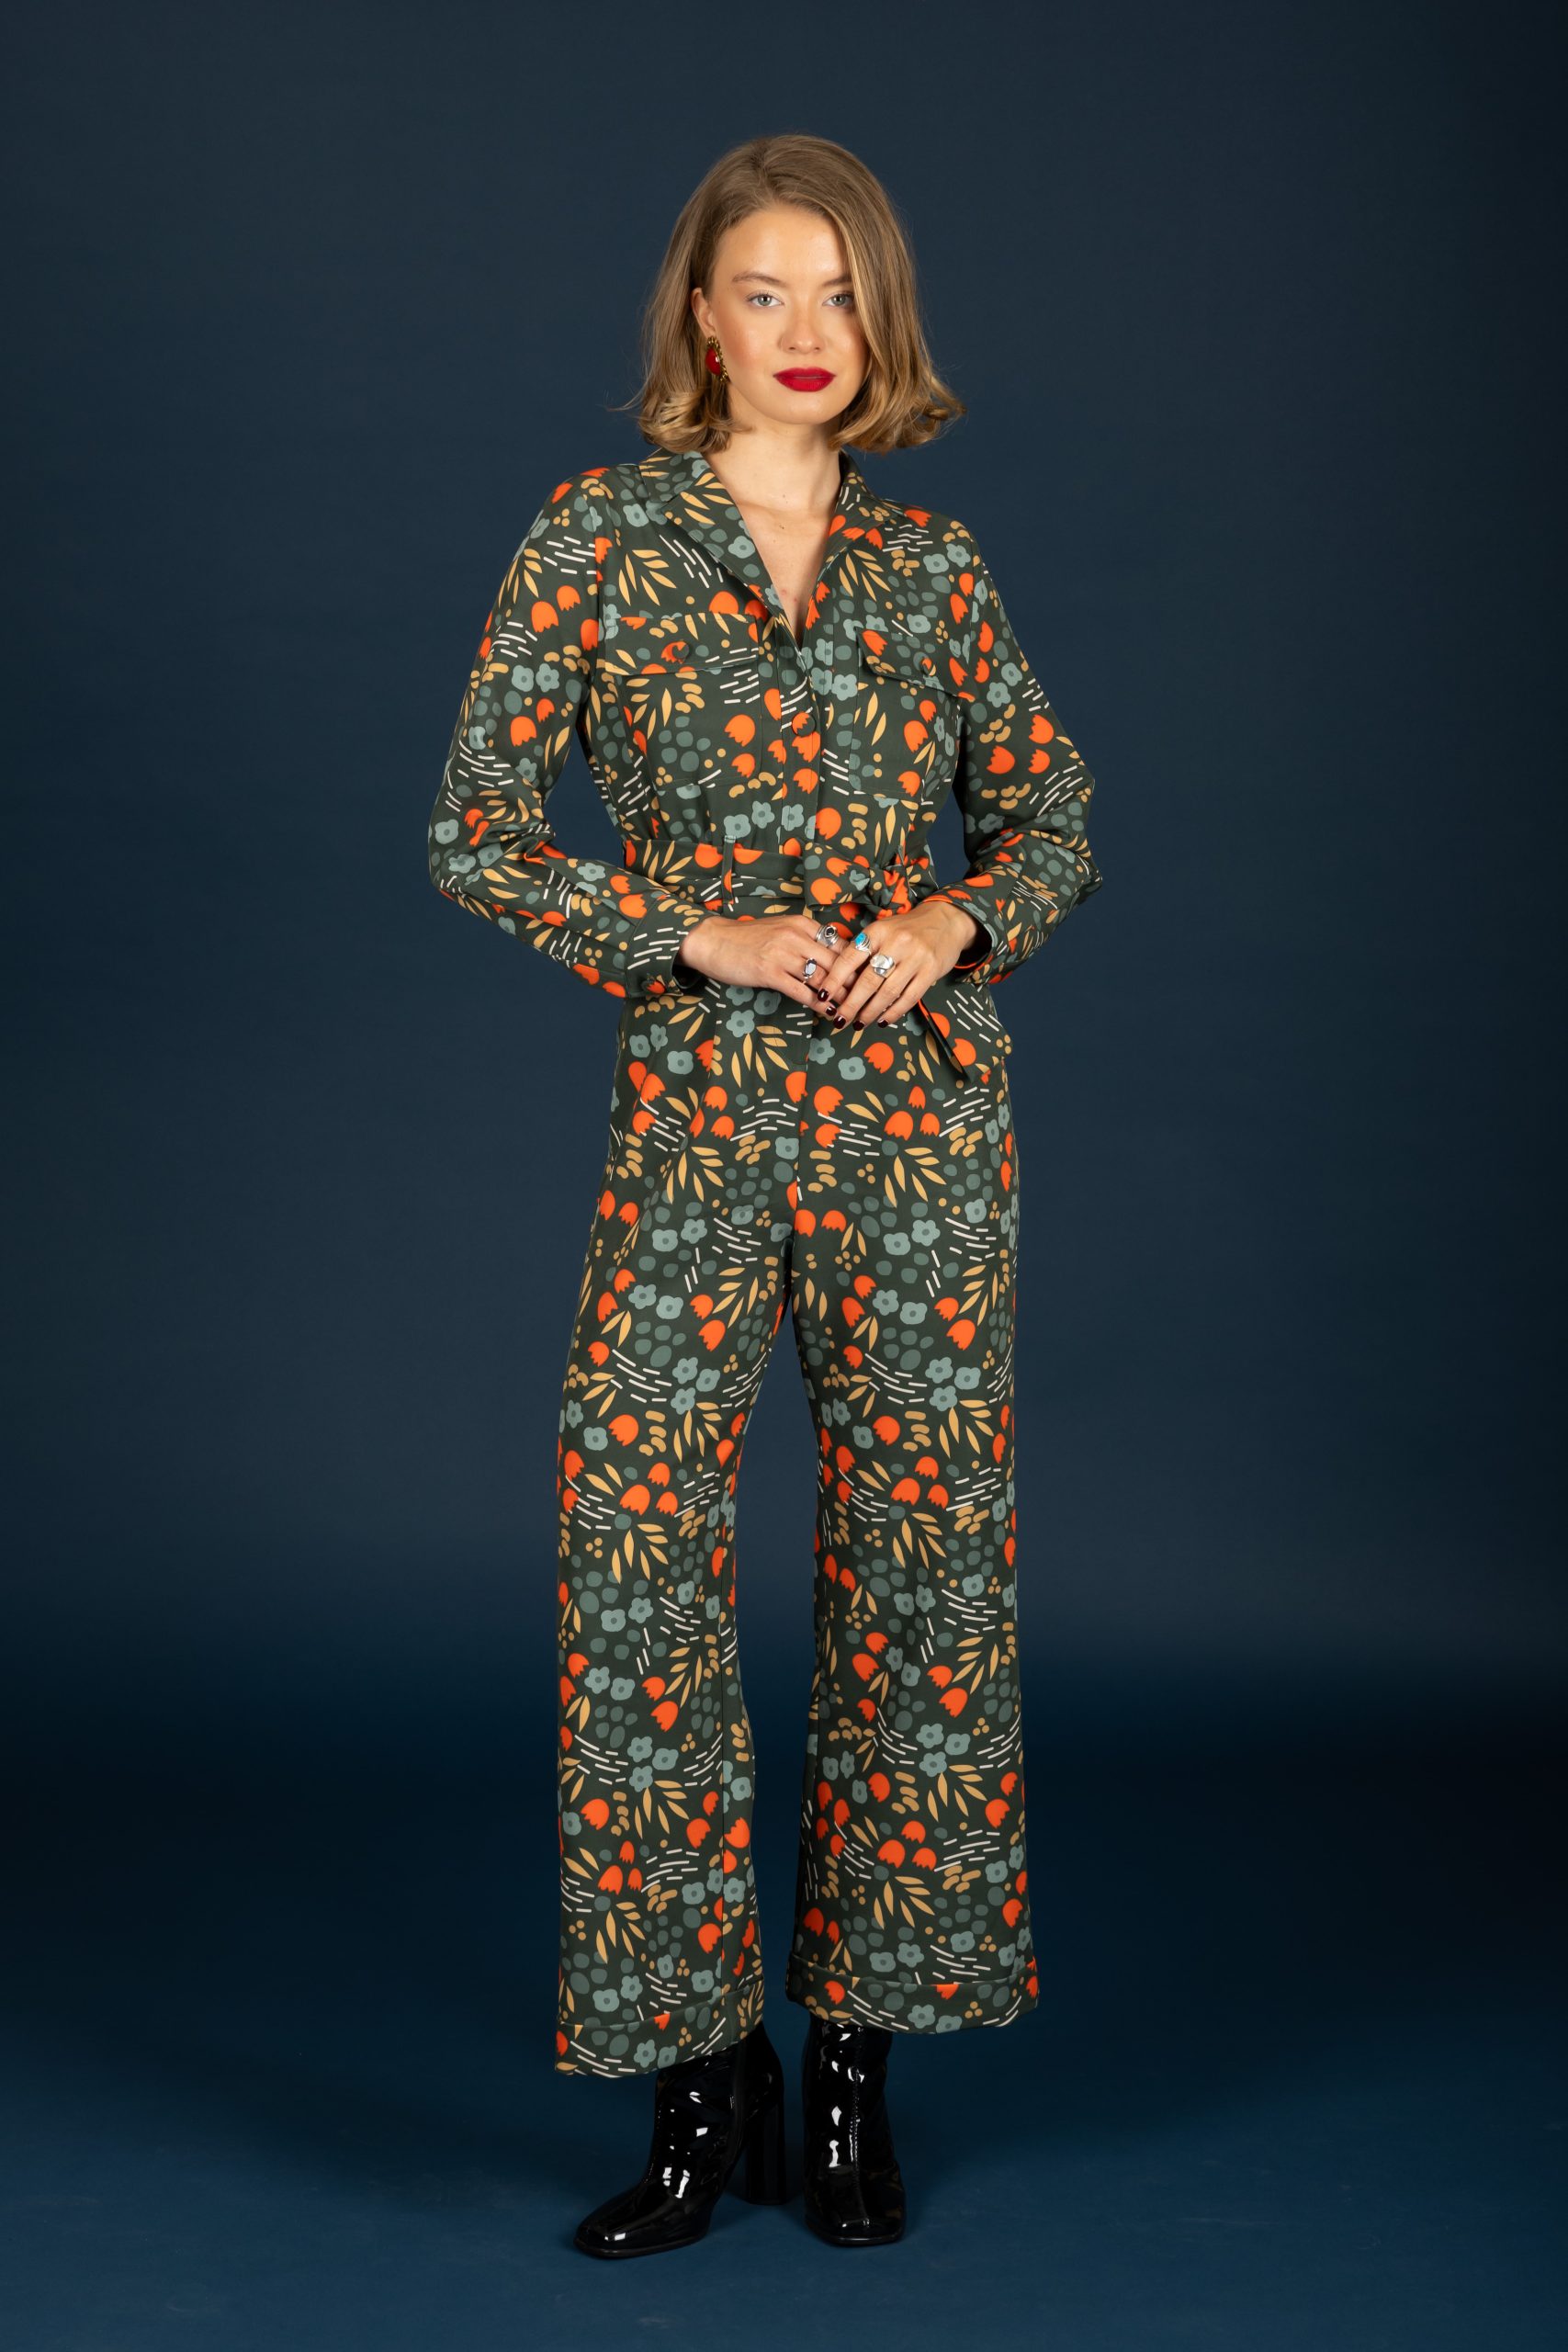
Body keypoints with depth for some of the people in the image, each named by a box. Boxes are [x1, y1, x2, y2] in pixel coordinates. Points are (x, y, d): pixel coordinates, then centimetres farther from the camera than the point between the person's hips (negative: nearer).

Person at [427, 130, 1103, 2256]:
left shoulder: (931, 561, 10)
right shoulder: (599, 534, 3)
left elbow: (1055, 818, 15)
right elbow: (477, 831, 0)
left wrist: (952, 919, -6)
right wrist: (703, 931, -11)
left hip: (929, 1105, 2)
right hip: (695, 1110, -2)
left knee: (923, 1556, 4)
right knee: (641, 1561, -7)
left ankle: (858, 2060, 19)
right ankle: (701, 2083, 9)